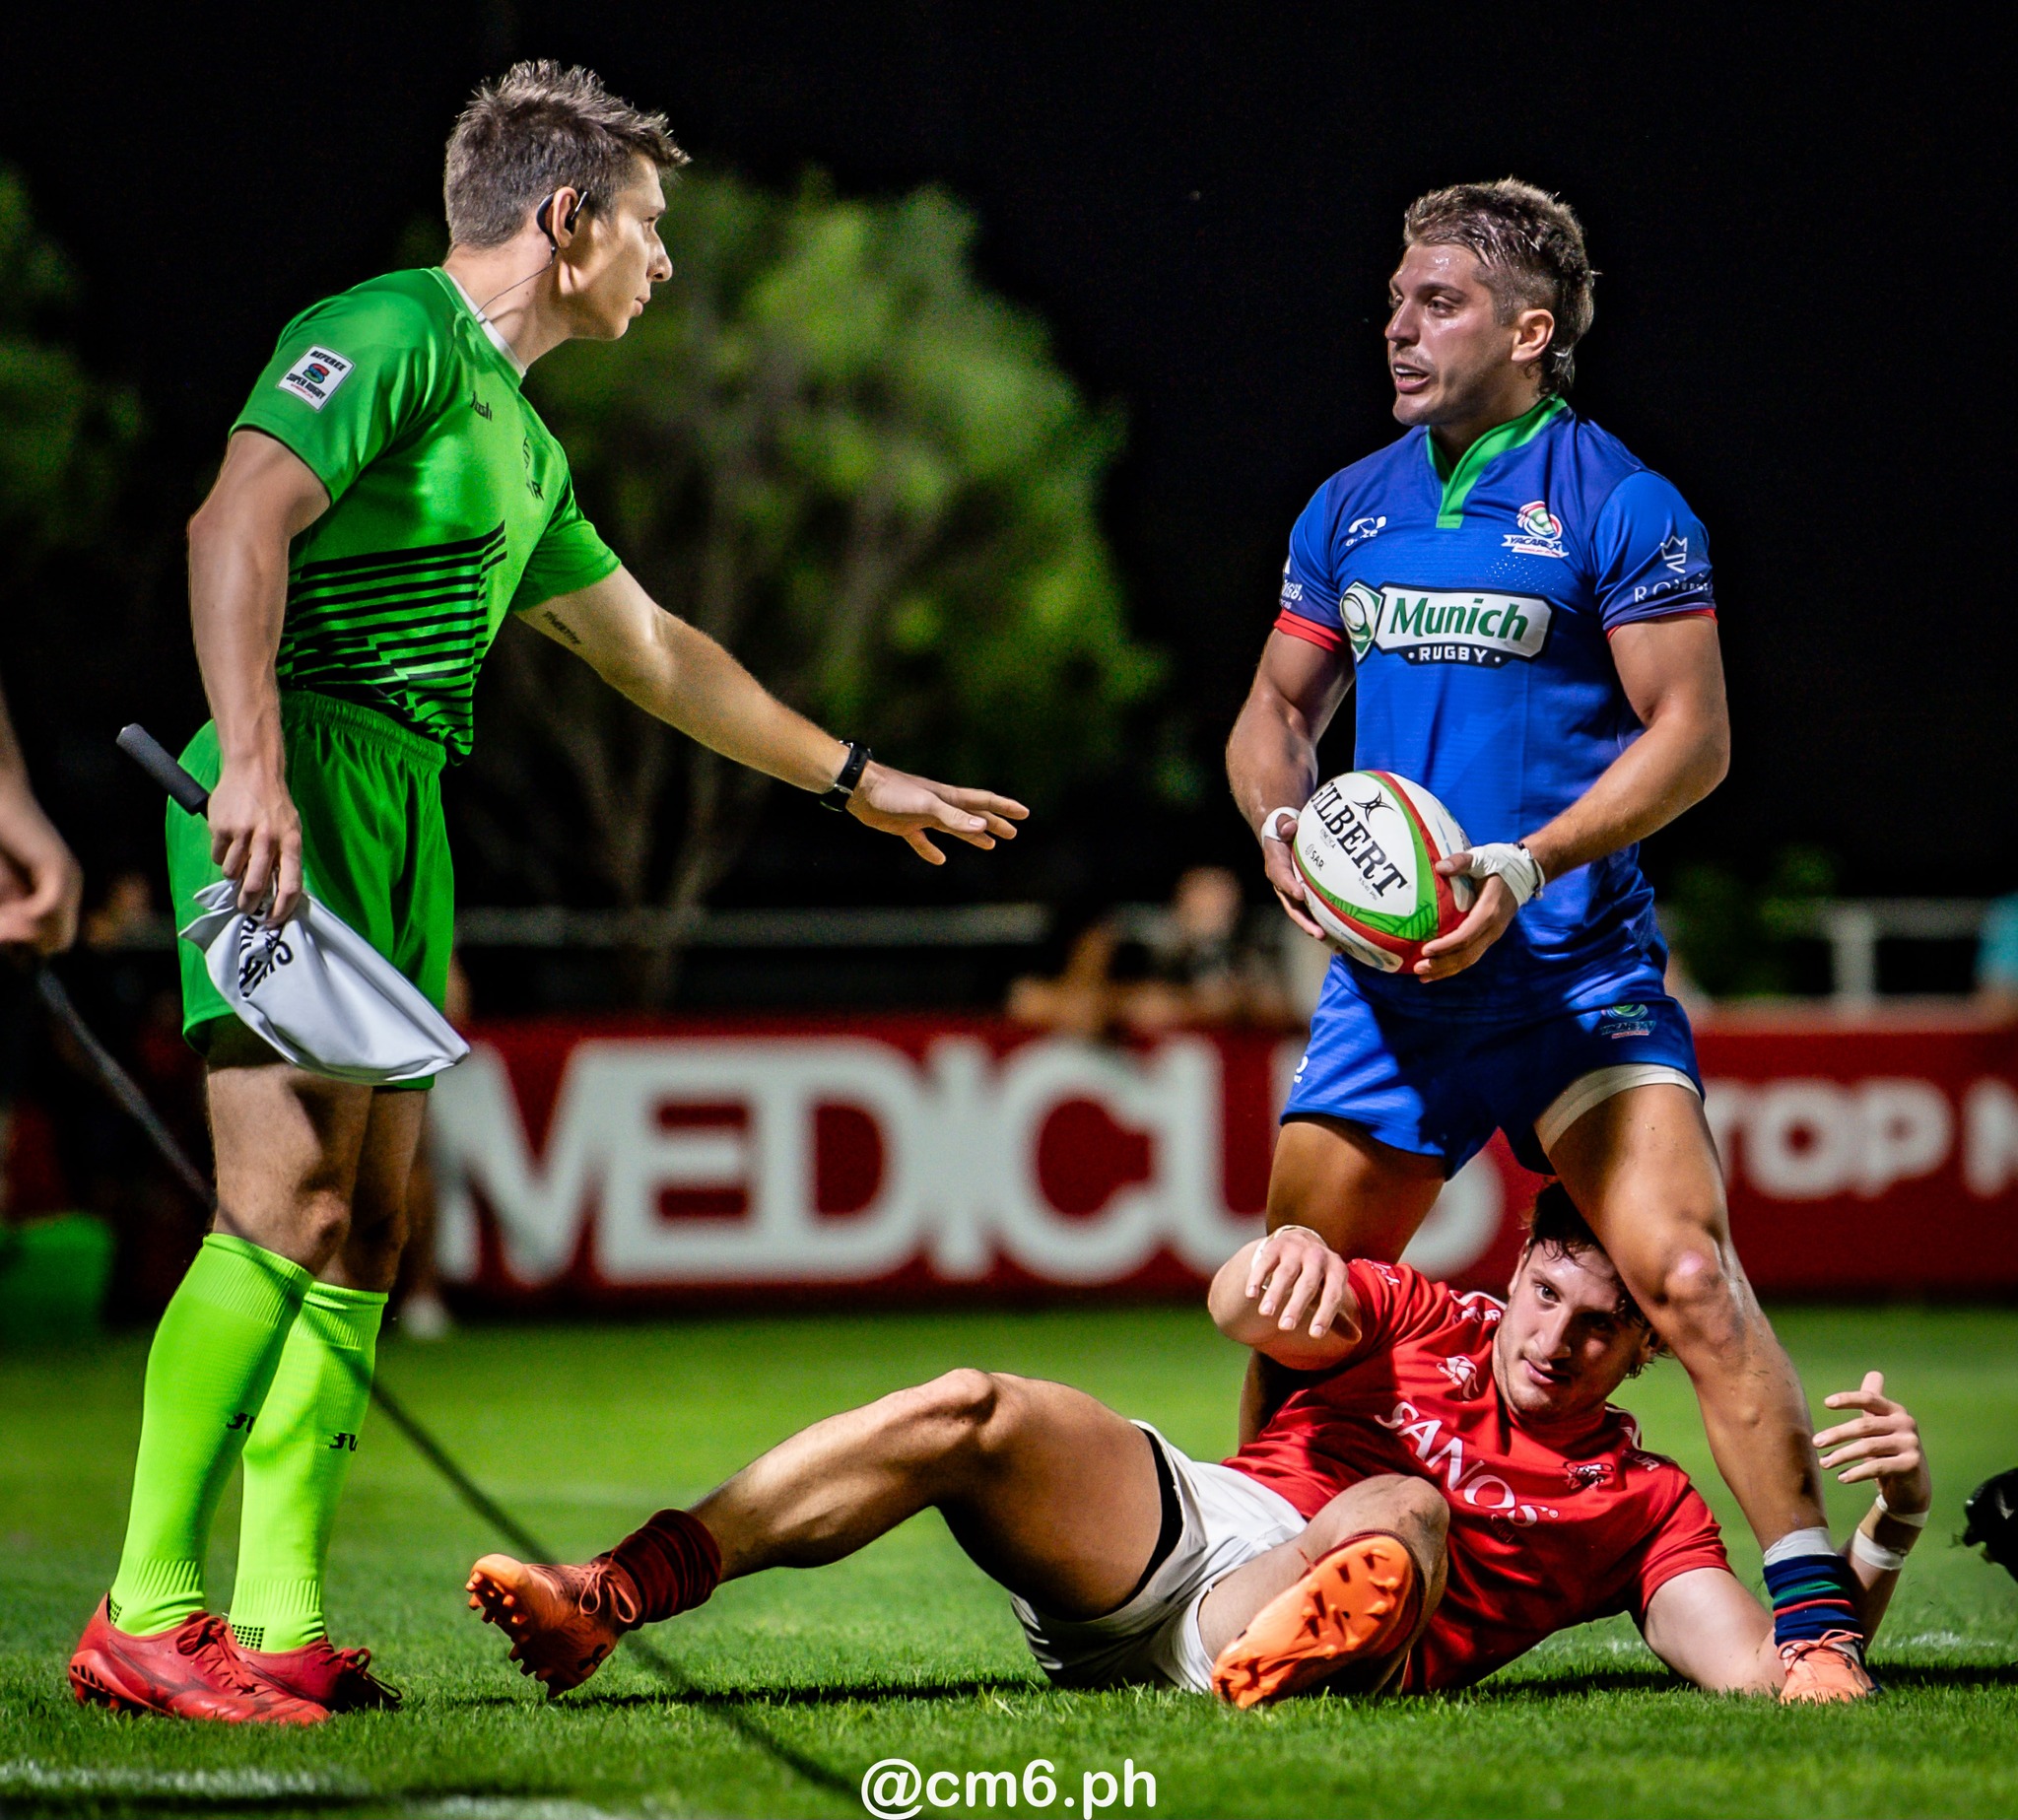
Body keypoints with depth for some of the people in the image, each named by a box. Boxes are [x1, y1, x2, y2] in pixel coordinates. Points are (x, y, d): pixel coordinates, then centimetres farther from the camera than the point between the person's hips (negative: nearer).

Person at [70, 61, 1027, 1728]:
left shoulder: (523, 444, 25)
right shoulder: (393, 337, -5)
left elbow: (652, 651, 38)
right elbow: (240, 522, -19)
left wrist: (855, 778, 44)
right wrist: (250, 761, -31)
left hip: (406, 810, 10)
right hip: (297, 791, -10)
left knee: (366, 1227, 4)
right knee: (288, 1206, -16)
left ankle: (285, 1628, 3)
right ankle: (147, 1618, -15)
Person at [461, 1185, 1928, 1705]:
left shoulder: (1642, 1505, 15)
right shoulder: (1422, 1322, 21)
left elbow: (1764, 1671, 2)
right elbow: (1246, 1310, 3)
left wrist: (1891, 1528, -14)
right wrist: (1286, 1263, -22)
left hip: (1319, 1625, -3)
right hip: (1173, 1518, 3)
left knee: (1408, 1515, -34)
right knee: (976, 1412, -23)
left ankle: (1258, 1687, -66)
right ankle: (608, 1599, -34)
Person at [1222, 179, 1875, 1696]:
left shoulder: (1619, 508, -5)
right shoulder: (1351, 511, 12)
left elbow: (1694, 734, -9)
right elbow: (1278, 708, 21)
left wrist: (1527, 865, -20)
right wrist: (1280, 821, -1)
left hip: (1578, 977, -6)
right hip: (1387, 975, 6)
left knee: (1685, 1275, -21)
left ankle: (1814, 1624, -20)